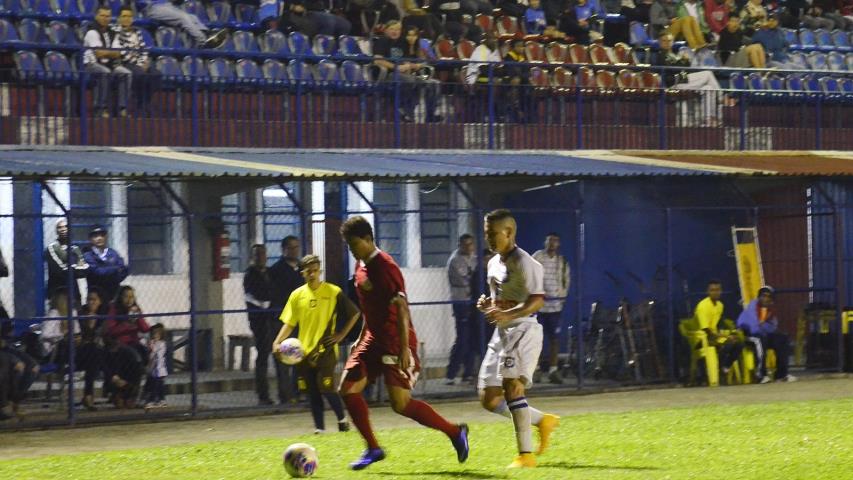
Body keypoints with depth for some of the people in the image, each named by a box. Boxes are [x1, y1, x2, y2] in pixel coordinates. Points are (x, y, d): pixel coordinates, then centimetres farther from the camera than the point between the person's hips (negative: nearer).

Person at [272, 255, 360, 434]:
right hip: (304, 351, 4)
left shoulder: (334, 292, -4)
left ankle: (342, 419, 13)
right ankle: (319, 428, 14)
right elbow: (289, 323, 6)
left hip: (325, 350, -4)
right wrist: (277, 342, -7)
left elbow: (354, 314, 2)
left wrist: (341, 334, -5)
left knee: (327, 389, -10)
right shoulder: (297, 295, 5)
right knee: (312, 392, 5)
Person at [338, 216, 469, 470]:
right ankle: (373, 448, 10)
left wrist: (404, 349, -27)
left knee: (401, 403, -13)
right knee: (348, 388, 0)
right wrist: (362, 339, 24)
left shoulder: (384, 266, -17)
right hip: (374, 337, 9)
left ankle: (455, 432, 3)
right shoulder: (361, 265, 11)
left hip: (395, 342, -9)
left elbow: (401, 307, -22)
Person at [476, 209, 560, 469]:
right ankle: (543, 420, 23)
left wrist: (507, 314, -36)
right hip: (501, 332, 9)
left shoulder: (523, 262, -12)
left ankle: (526, 454, -21)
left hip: (522, 329, -9)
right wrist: (487, 304, 7)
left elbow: (537, 300, -22)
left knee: (512, 386, -24)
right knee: (489, 399, 6)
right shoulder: (494, 263, 16)